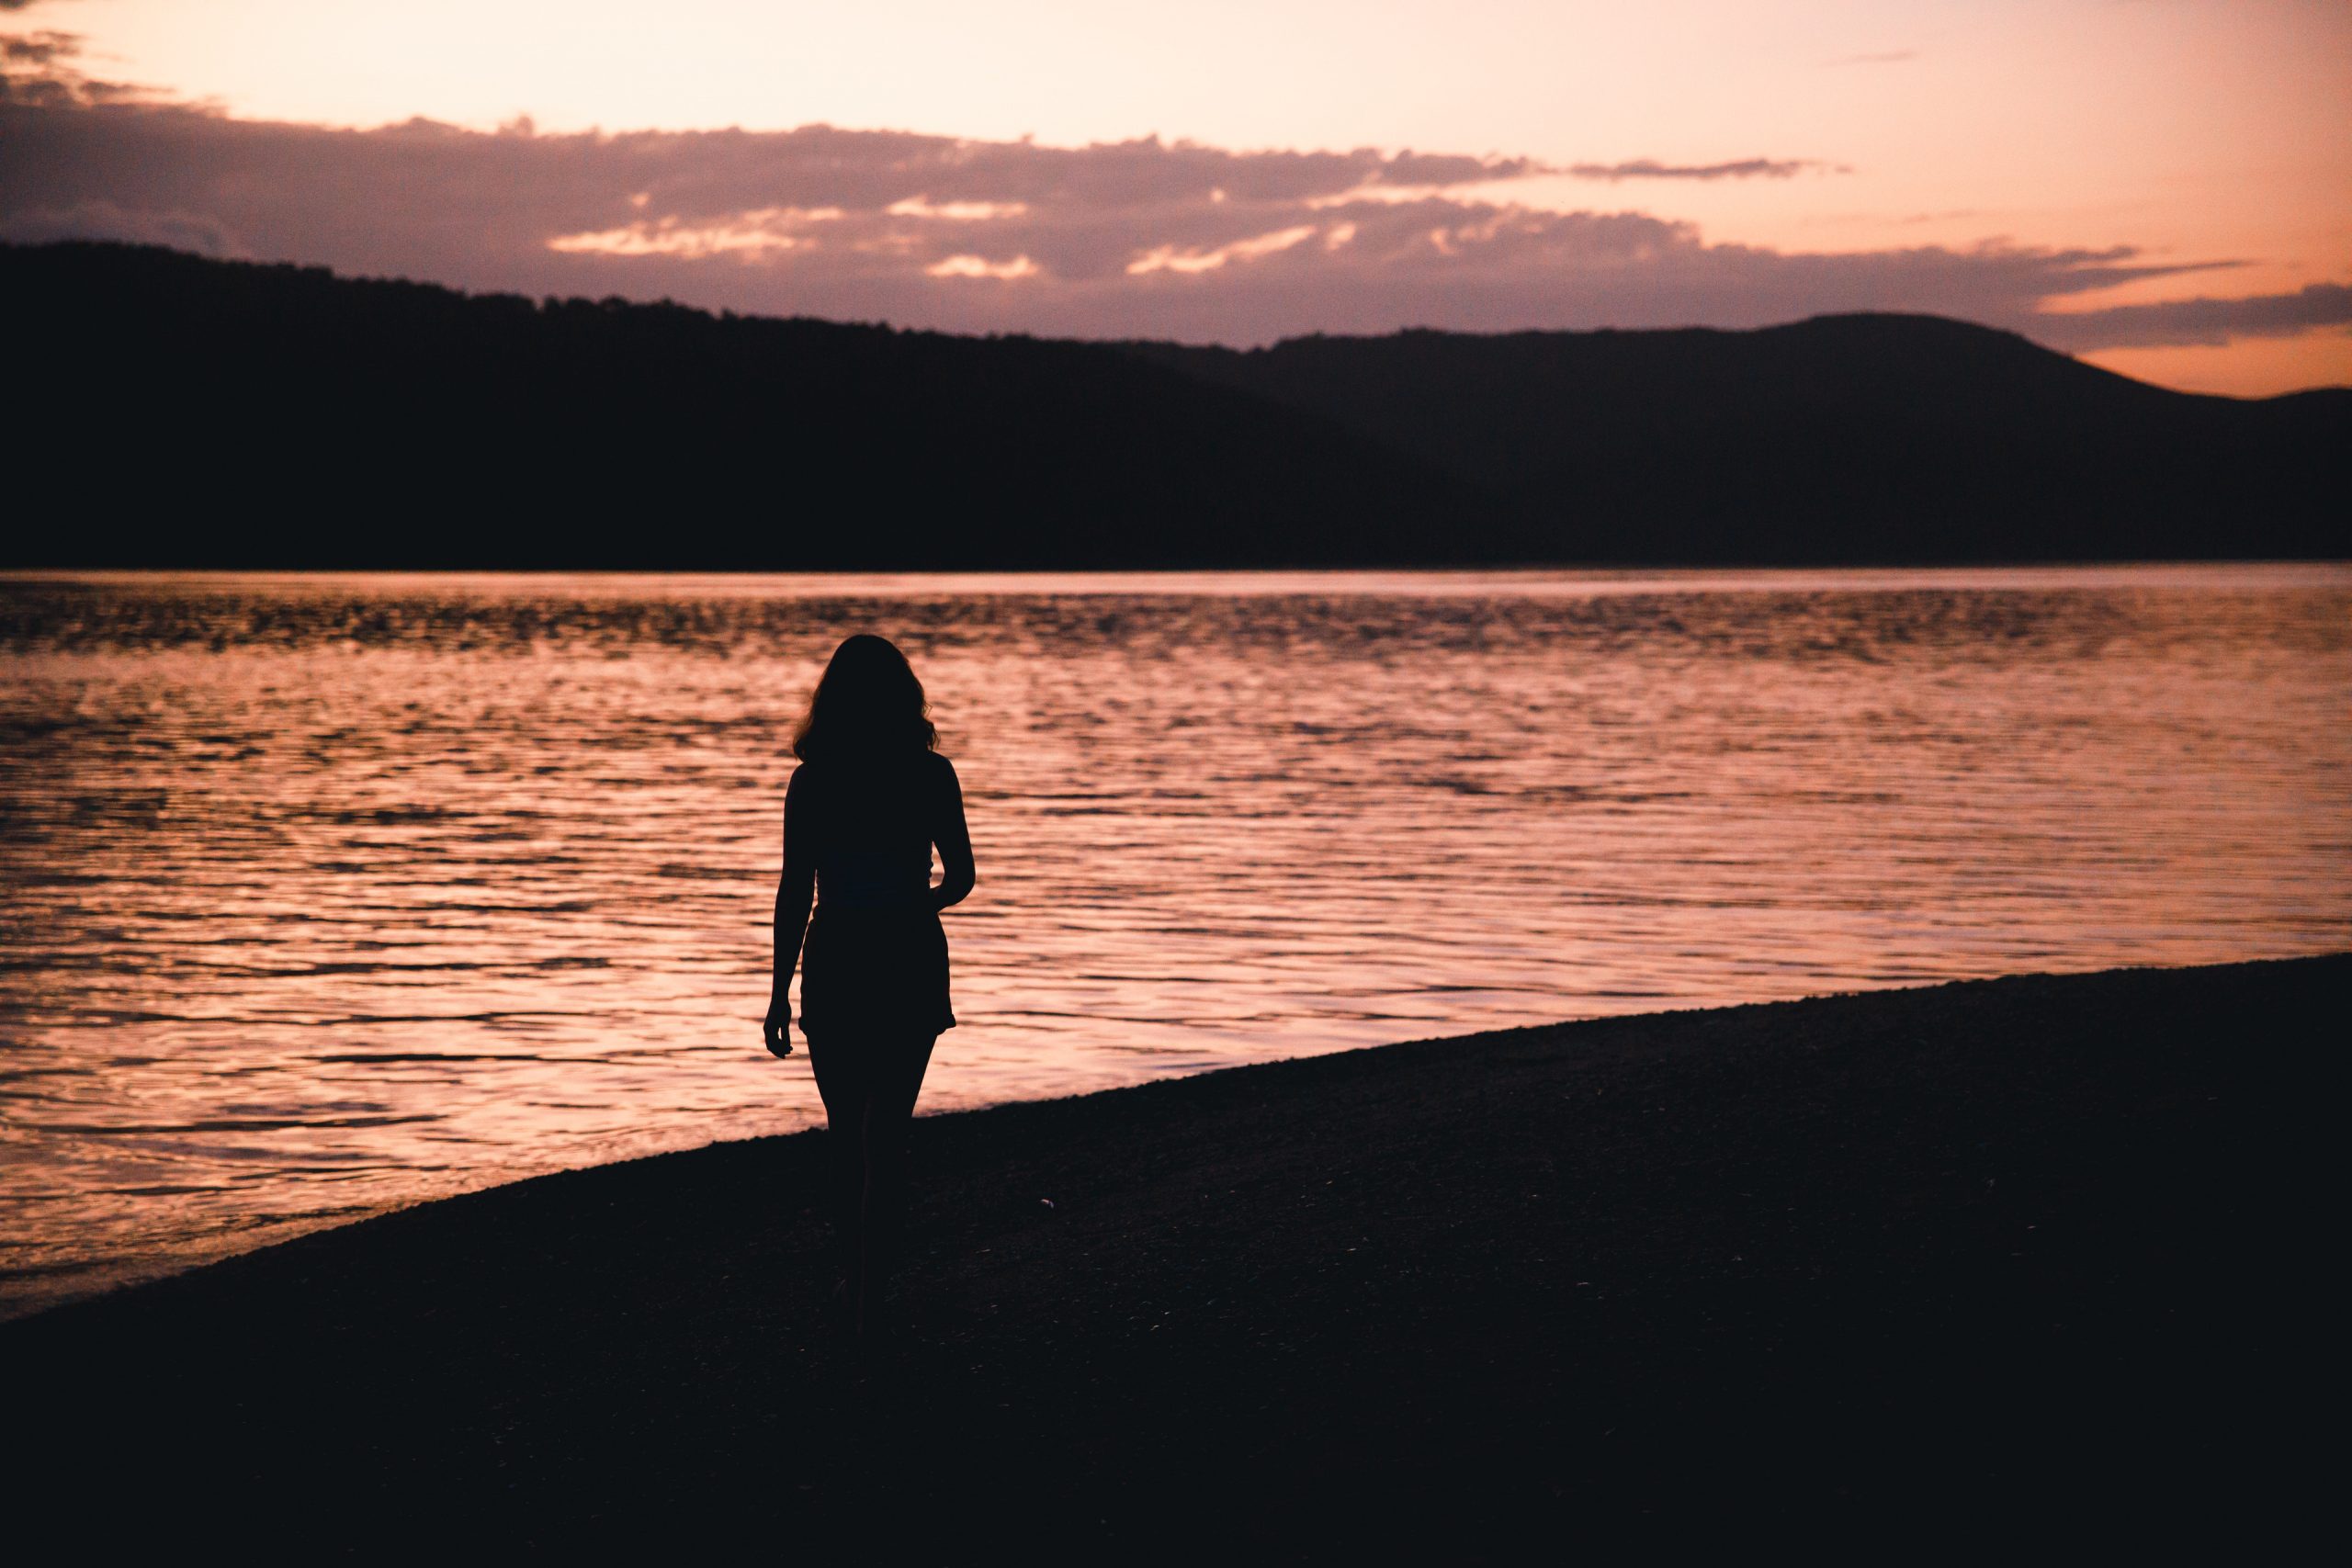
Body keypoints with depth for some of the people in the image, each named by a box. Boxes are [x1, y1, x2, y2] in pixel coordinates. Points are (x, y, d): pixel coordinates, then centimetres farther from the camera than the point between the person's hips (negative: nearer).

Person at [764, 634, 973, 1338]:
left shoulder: (812, 780, -6)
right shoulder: (932, 775, -4)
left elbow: (794, 892, -6)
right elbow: (959, 879, 2)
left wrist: (780, 989, 0)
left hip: (834, 963, 0)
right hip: (910, 963, 0)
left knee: (846, 1130, 15)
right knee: (884, 1131, 5)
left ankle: (857, 1276, 25)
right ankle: (870, 1288, -4)